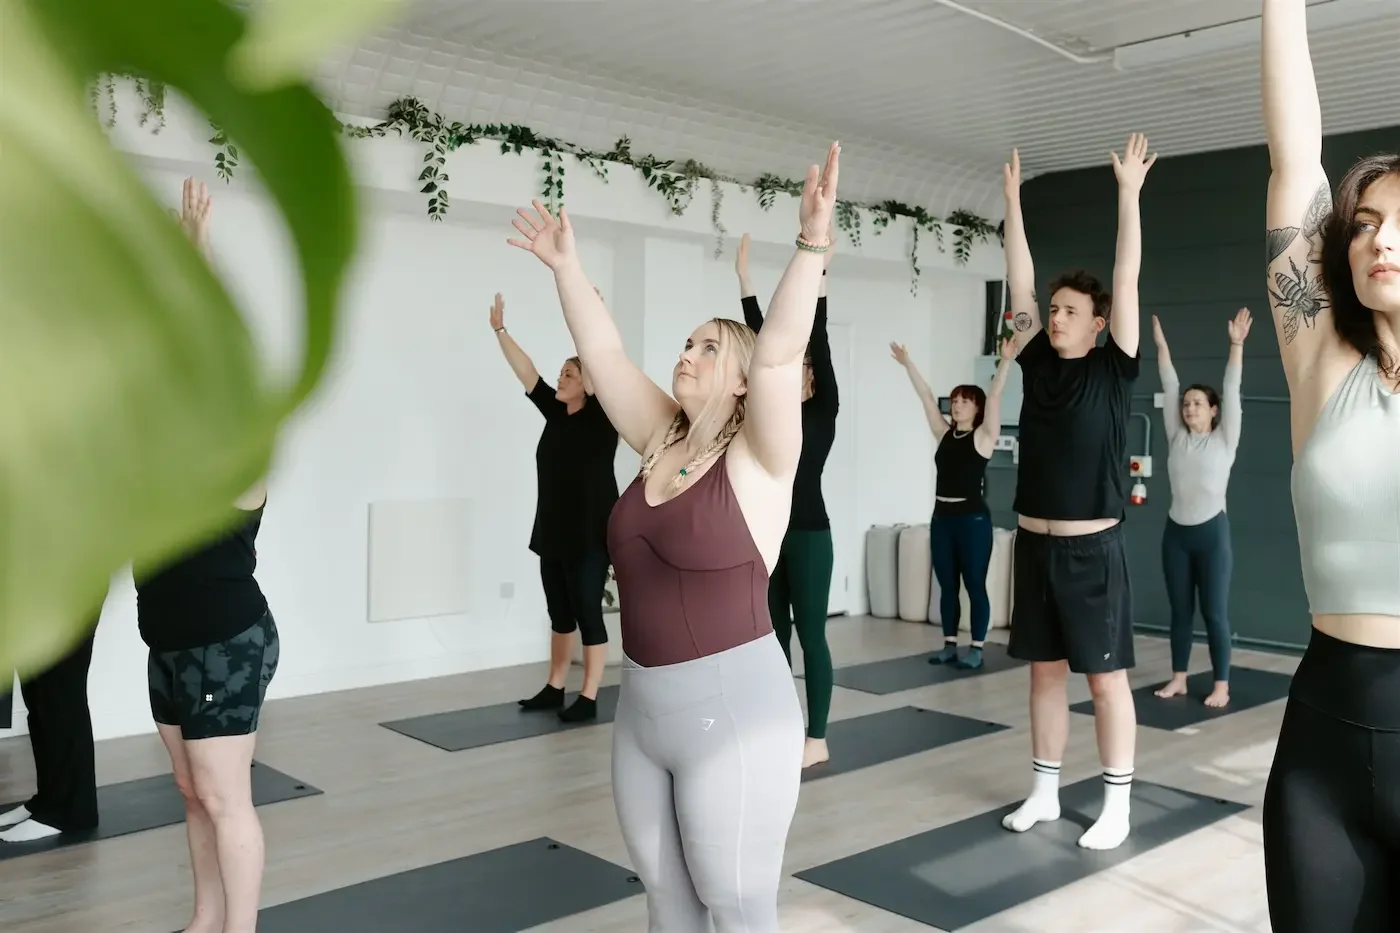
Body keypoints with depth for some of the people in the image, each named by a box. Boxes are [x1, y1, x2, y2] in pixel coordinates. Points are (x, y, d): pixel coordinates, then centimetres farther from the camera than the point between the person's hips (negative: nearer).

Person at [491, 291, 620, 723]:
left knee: (587, 613, -2)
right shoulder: (556, 413, 10)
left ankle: (588, 698, 4)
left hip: (590, 534, -7)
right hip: (554, 532, 8)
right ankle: (554, 688, 24)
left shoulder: (601, 417, -8)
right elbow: (527, 373, 11)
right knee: (559, 612, 14)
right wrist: (501, 331, 7)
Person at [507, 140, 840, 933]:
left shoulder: (758, 457, -10)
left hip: (733, 709, -6)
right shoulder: (661, 441, 6)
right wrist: (565, 264, 10)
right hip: (642, 709, 7)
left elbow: (781, 349, -24)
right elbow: (603, 351, 9)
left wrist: (813, 245, -33)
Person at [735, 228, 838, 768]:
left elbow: (819, 340, -12)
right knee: (773, 634, 11)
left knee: (810, 635, 0)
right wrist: (743, 276, 8)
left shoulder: (823, 411, -4)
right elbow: (763, 336, 8)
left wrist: (818, 270, -18)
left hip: (808, 534, -7)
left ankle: (817, 739, 9)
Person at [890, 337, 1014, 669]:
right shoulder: (944, 435, 10)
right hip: (941, 518, 6)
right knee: (947, 586, 10)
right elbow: (926, 396, 11)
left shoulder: (983, 437, -3)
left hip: (973, 519, -6)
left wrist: (1006, 361, -22)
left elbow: (994, 396, -13)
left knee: (975, 586, 1)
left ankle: (976, 649, 7)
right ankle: (949, 645, 18)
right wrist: (907, 363, 12)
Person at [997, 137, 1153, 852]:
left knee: (1105, 678, 3)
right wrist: (1013, 201, 6)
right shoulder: (1038, 362, 7)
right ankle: (1044, 792, 24)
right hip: (1034, 545, 5)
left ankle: (1116, 805, 13)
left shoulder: (1112, 368, -4)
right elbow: (1020, 285, 7)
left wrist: (1128, 193, -12)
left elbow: (1127, 281, -10)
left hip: (1093, 550, -5)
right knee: (1045, 671, 13)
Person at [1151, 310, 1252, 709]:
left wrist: (1236, 345, -14)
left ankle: (1221, 686, 6)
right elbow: (1170, 389, 6)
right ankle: (1178, 679, 16)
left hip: (1212, 532, -4)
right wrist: (1161, 345, 5)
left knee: (1214, 612, -1)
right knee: (1180, 610, 9)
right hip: (1175, 532, 4)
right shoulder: (1177, 438, 8)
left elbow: (1232, 391, -7)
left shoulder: (1224, 440, -1)